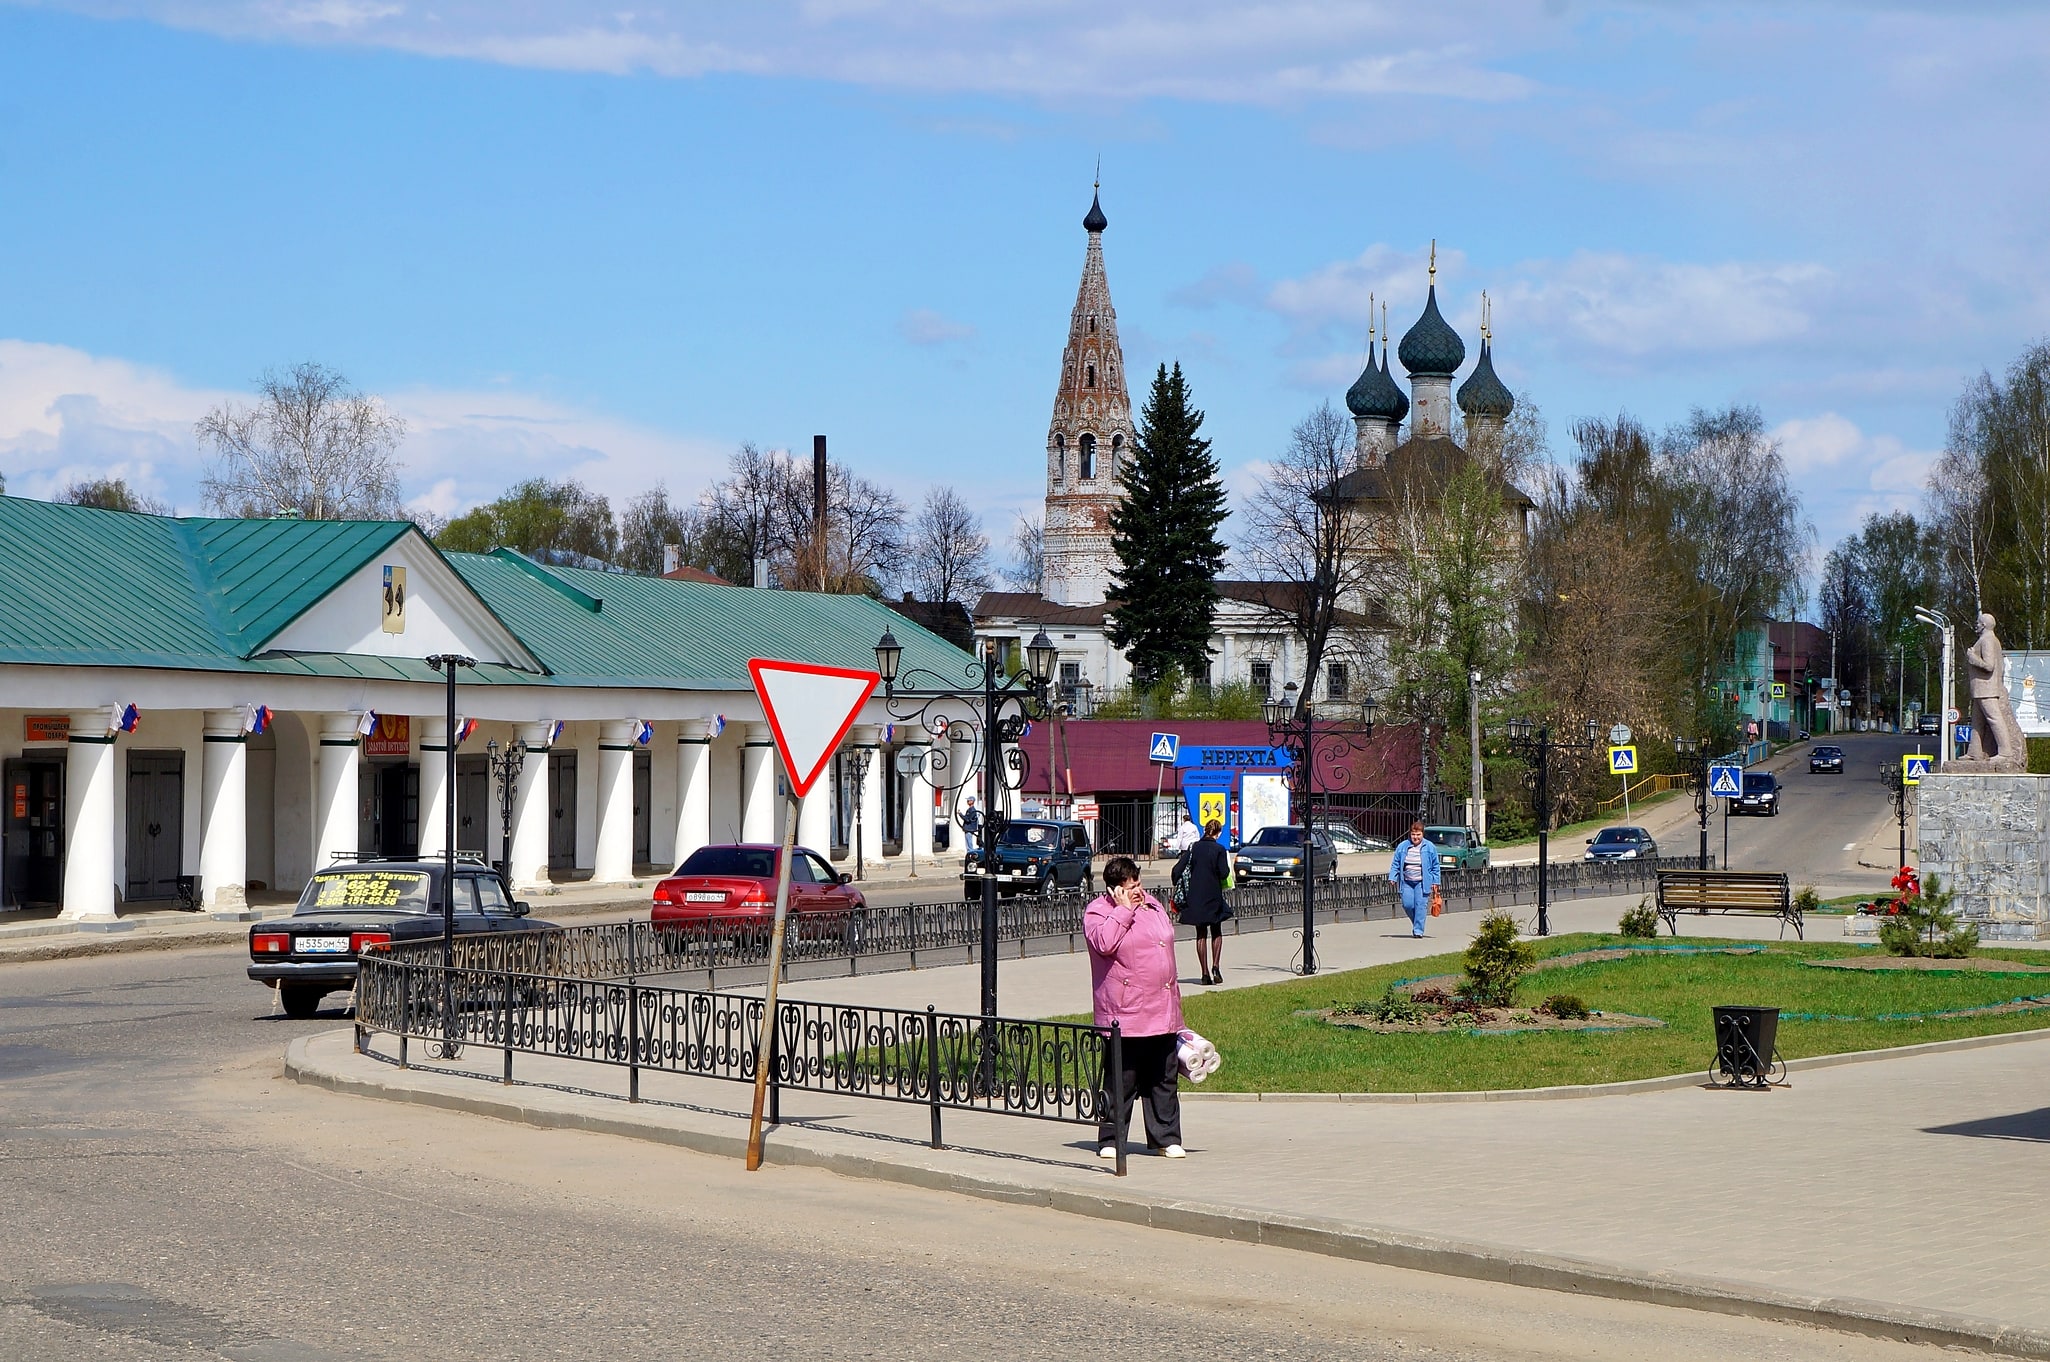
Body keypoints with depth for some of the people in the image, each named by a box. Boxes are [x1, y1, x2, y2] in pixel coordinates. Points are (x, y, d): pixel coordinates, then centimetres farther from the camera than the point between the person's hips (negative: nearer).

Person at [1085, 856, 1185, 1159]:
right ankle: (1111, 1140, 5)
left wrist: (1174, 1004, 26)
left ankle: (1167, 1138, 15)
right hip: (1124, 1016, -6)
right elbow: (1104, 942, -25)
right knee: (1120, 1082, -4)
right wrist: (1124, 908, -15)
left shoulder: (1151, 904, 17)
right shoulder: (1097, 911, -3)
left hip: (1162, 1015, 6)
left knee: (1164, 1080, 8)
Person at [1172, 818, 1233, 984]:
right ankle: (1216, 966, -5)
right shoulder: (1219, 850, -8)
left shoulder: (1193, 847, 1)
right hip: (1213, 896, -2)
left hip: (1195, 897, 2)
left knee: (1201, 934, 8)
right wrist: (1227, 866, 8)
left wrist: (1177, 890, 7)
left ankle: (1205, 973, 4)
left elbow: (1177, 869, -3)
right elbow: (1224, 873, -13)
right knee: (1216, 933, 14)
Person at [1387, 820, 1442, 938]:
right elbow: (1395, 864, 11)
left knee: (1420, 905, -9)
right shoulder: (1402, 847, 7)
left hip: (1422, 882, -2)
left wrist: (1435, 882, 4)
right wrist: (1392, 878, 1)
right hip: (1406, 882, 2)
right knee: (1407, 905, -3)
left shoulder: (1429, 848, 3)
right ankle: (1416, 923, 23)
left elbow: (1435, 866, 7)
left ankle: (1418, 930, -3)